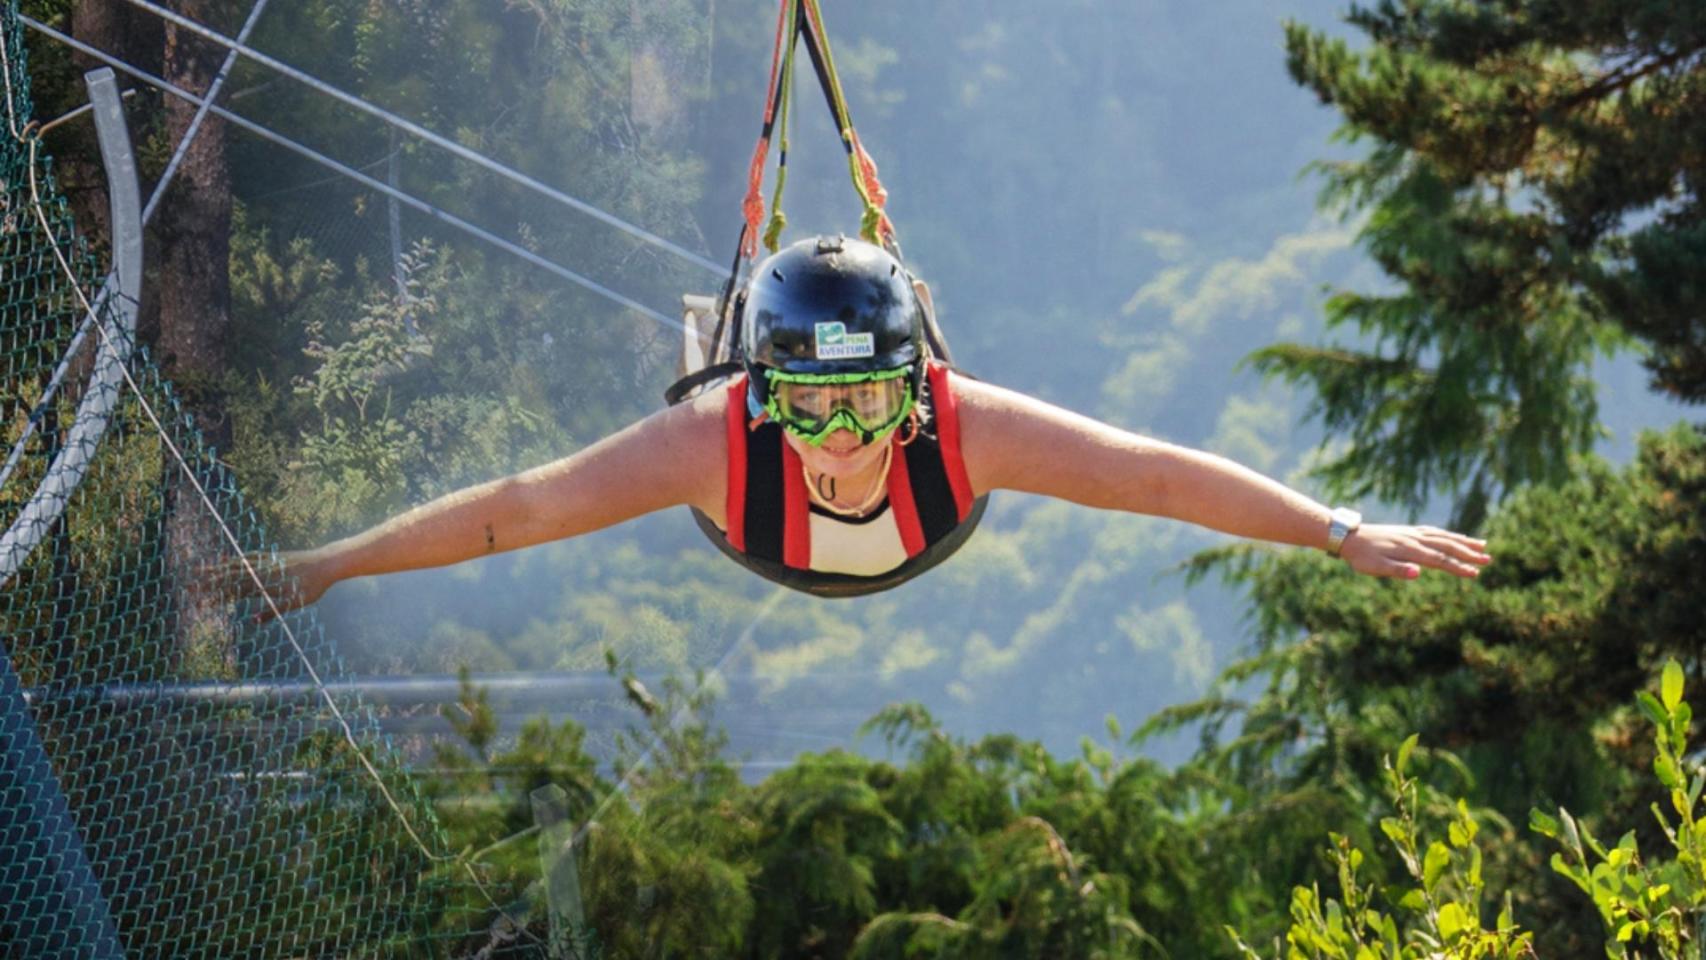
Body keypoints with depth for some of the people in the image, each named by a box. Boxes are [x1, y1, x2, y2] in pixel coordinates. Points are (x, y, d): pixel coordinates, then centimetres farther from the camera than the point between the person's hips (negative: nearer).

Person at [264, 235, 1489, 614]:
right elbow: (516, 507, -45)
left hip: (926, 554, 1)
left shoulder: (968, 426, -49)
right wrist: (327, 566, -45)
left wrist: (1342, 531, -47)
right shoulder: (721, 442, -50)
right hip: (763, 562, 0)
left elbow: (1160, 476, -44)